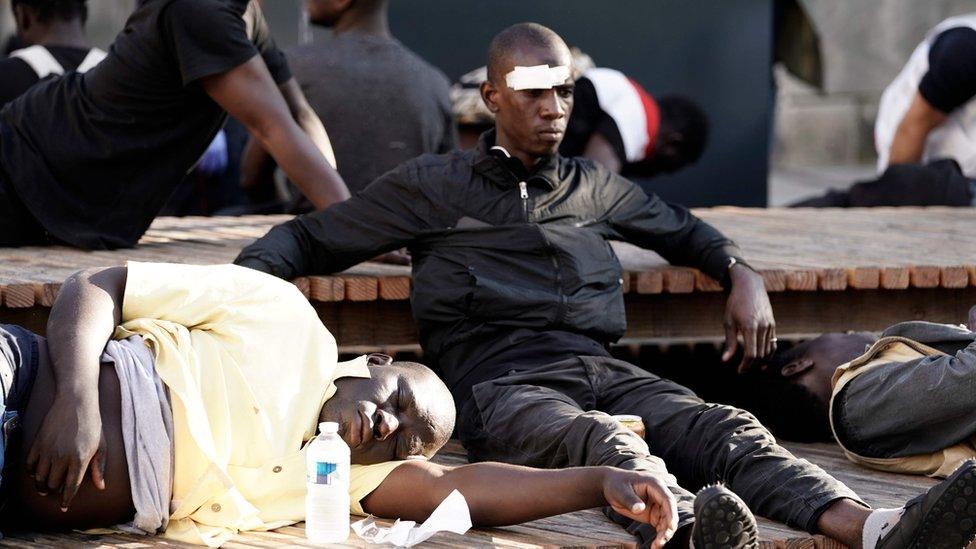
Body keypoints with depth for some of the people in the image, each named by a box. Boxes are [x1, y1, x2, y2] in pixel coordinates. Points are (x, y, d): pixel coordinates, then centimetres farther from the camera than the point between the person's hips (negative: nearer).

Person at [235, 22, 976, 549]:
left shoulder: (593, 187, 29)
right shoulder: (433, 188, 17)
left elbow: (681, 230, 44)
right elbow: (309, 239, 20)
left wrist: (742, 275, 24)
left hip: (600, 370, 4)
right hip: (501, 383, -4)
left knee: (723, 428, -28)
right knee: (602, 440, -40)